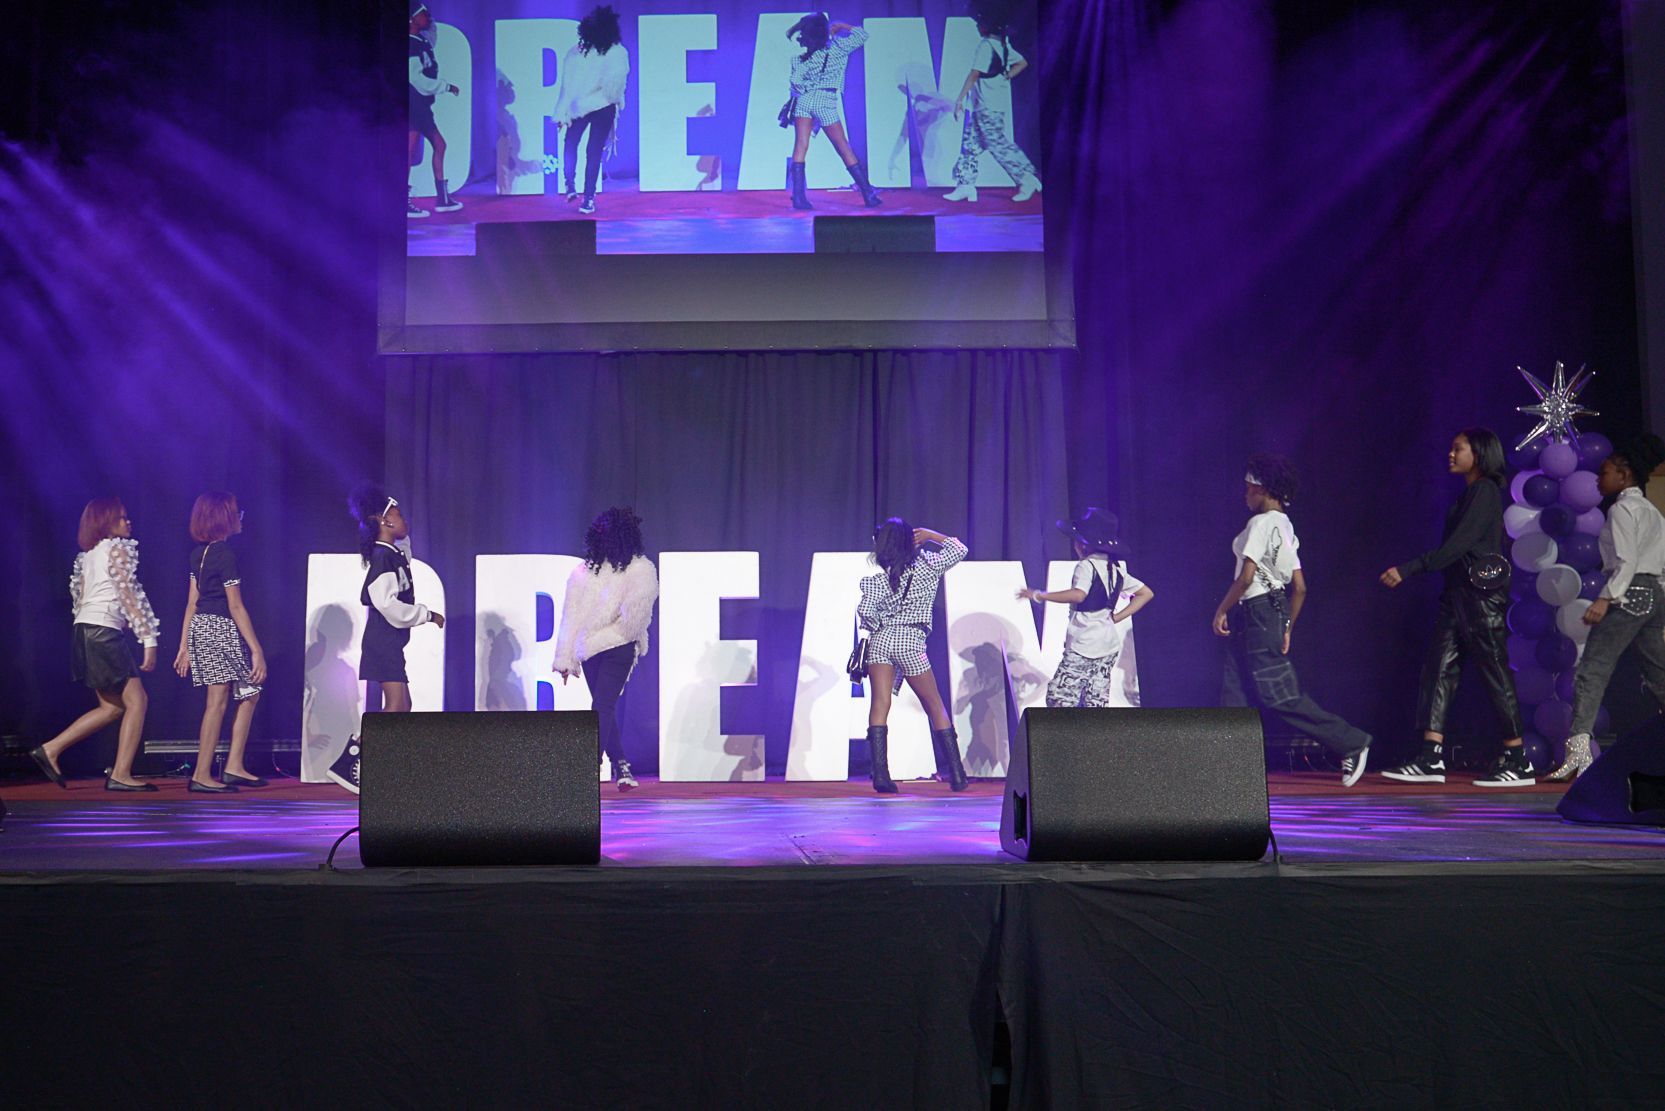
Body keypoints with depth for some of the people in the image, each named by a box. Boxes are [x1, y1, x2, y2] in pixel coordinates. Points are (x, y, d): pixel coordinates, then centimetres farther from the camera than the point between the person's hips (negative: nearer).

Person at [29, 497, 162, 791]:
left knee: (113, 706, 13)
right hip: (104, 631, -9)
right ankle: (121, 775, -8)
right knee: (136, 701, -5)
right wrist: (149, 639, -13)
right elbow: (129, 597, -12)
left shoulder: (88, 555, 19)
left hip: (84, 630, 9)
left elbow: (78, 598, 20)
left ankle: (50, 749, 10)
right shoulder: (118, 549, -6)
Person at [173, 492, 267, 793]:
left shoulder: (199, 553, 13)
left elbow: (192, 603, 14)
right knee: (218, 701, -4)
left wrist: (184, 647, 16)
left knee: (249, 694, 13)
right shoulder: (226, 553, -13)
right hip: (220, 629, -9)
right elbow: (236, 607, -15)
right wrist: (257, 650, -14)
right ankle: (202, 776, -2)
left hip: (200, 628, 9)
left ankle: (234, 767, 11)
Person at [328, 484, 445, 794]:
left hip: (390, 642, 10)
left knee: (401, 706, 10)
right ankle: (346, 762, -11)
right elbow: (387, 604, -23)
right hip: (383, 641, -10)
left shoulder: (396, 554, 12)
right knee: (396, 707, -12)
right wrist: (427, 614, -14)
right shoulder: (383, 557, -14)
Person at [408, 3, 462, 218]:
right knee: (410, 151, -9)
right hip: (413, 104, -10)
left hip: (422, 105, 10)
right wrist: (446, 87, -12)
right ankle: (404, 203, -8)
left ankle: (442, 198, 17)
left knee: (439, 144, 12)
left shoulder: (423, 42, 12)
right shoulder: (411, 45, -14)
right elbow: (417, 78, -19)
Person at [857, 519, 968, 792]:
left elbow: (865, 611, -8)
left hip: (880, 640, 0)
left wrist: (878, 627, 10)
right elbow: (959, 549, 18)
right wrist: (930, 535, 24)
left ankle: (880, 774, -14)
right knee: (934, 706, 10)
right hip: (910, 642, 0)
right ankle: (956, 774, 10)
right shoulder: (927, 565, 4)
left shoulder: (879, 579, 5)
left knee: (880, 705, -2)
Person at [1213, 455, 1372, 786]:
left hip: (1257, 611, -10)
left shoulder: (1261, 523, -13)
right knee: (1235, 695, 6)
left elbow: (1246, 577, -21)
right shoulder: (1286, 528, 16)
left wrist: (1221, 610, -11)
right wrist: (1286, 627, 20)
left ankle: (1352, 743, -2)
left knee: (1279, 696, -8)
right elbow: (1300, 588, 15)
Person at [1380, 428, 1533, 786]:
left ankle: (1519, 762, 3)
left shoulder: (1485, 491, -8)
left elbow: (1457, 544, -18)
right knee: (1438, 669, 1)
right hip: (1458, 594, 9)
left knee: (1494, 673, -4)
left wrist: (1409, 569, -21)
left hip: (1481, 592, -9)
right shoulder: (1468, 494, 19)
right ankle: (1431, 759, -1)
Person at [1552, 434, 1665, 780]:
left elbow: (1627, 561, -17)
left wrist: (1606, 597, -23)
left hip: (1630, 594, -10)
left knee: (1591, 671, -14)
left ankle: (1579, 749, -24)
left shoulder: (1623, 508, -7)